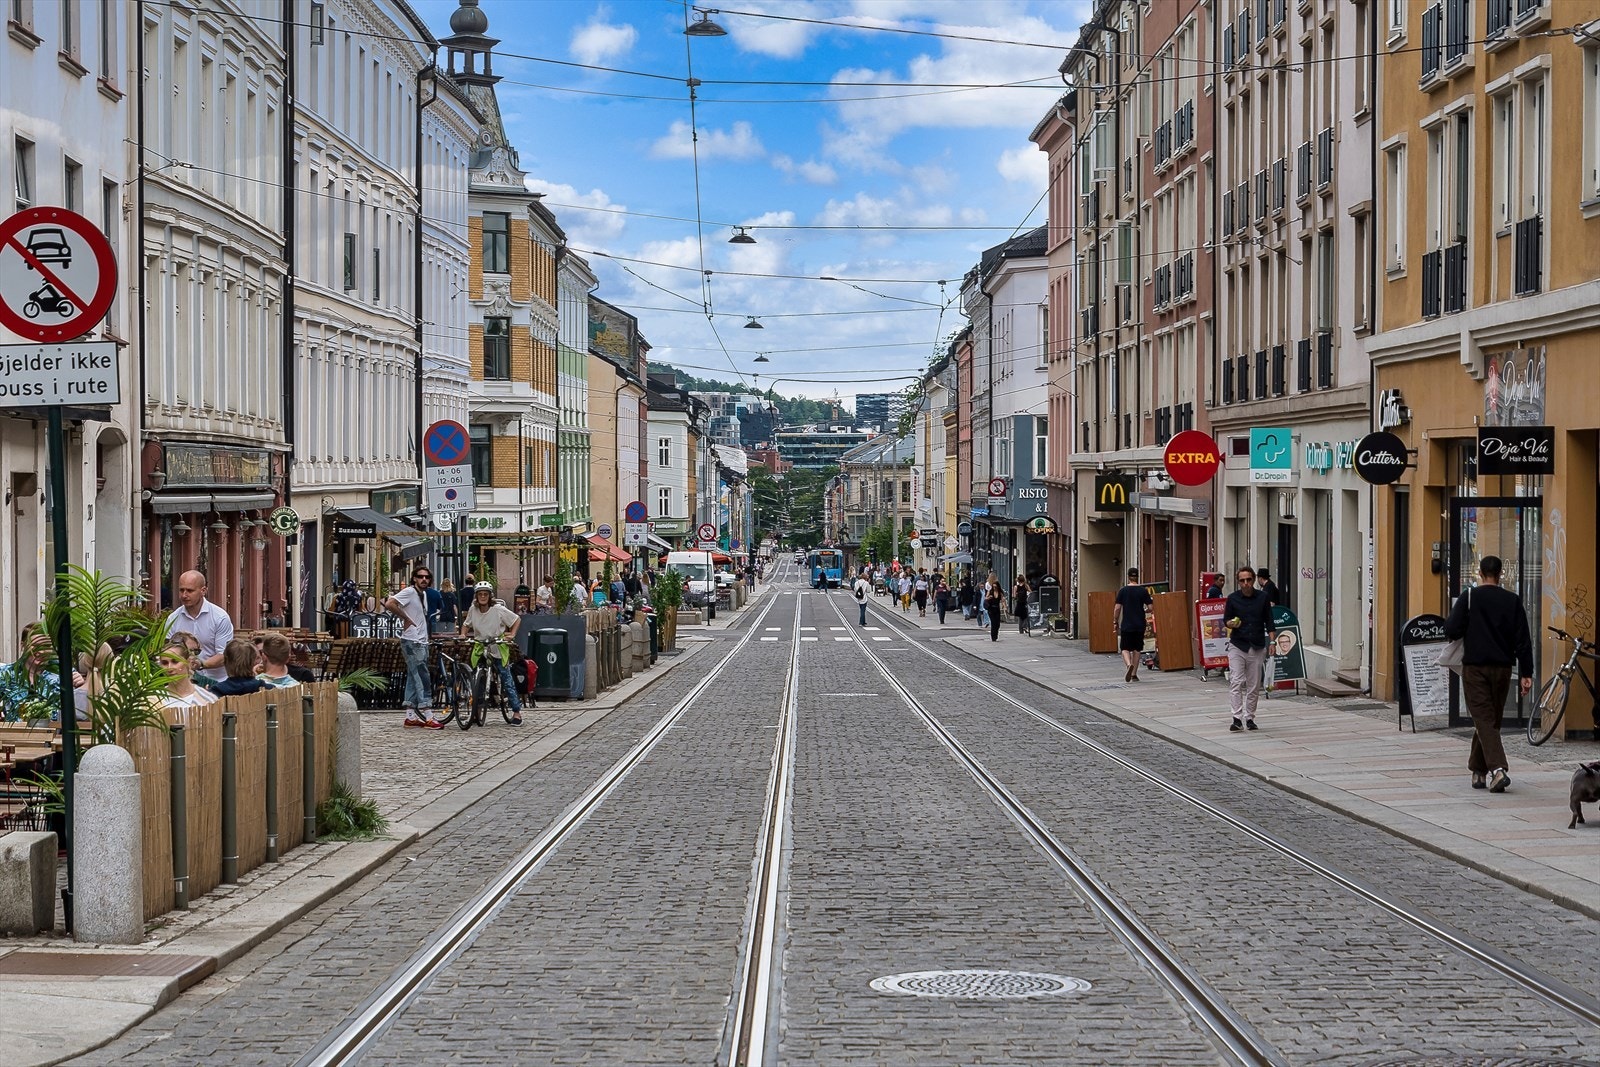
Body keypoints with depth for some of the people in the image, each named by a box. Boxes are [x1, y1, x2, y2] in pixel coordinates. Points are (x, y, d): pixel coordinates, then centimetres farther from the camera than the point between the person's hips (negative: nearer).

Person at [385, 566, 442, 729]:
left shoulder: (424, 594, 16)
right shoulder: (409, 592, -11)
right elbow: (389, 604, -24)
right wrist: (406, 618, -15)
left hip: (421, 642, 9)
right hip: (412, 642, -9)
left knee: (413, 679, 11)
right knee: (423, 678, -12)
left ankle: (410, 716, 15)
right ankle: (428, 717, -13)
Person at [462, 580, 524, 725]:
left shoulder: (498, 610, -10)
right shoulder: (473, 610, 0)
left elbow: (517, 620, -1)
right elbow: (466, 624, 19)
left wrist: (512, 635, -12)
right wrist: (463, 634, 0)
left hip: (498, 649, -3)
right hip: (480, 650, 3)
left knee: (506, 680, -5)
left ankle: (517, 712, 0)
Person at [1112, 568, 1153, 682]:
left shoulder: (1123, 591, -3)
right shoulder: (1143, 591, -2)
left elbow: (1117, 608, -5)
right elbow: (1150, 608, -3)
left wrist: (1115, 622, 6)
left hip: (1126, 625, -2)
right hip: (1140, 625, 2)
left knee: (1125, 648, 4)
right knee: (1137, 649, 11)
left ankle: (1129, 664, -24)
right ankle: (1134, 674, 11)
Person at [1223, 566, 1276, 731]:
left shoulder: (1262, 598, 4)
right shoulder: (1233, 598, 1)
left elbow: (1269, 622, 9)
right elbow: (1226, 620, 7)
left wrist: (1272, 642, 0)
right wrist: (1231, 624, -15)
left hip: (1257, 647, 2)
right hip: (1237, 645, -2)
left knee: (1254, 685, 5)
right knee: (1236, 682, -12)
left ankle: (1249, 718, 15)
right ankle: (1237, 718, -15)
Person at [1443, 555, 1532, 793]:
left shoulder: (1469, 598, -6)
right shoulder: (1513, 601, 2)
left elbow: (1451, 630, -10)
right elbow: (1523, 640, 0)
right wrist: (1526, 673, 3)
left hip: (1475, 668, -3)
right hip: (1502, 668, 3)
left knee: (1484, 720, -6)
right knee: (1492, 719, 15)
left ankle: (1497, 769, -24)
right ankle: (1478, 770, 22)